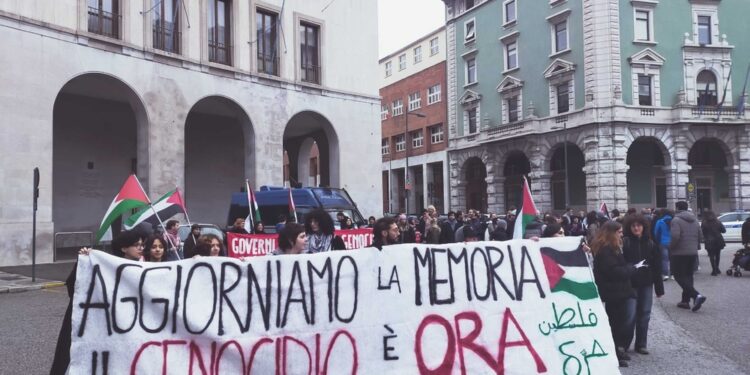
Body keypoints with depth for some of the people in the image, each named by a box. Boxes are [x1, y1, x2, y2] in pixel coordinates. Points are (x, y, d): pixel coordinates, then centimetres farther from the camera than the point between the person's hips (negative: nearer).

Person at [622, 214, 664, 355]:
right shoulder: (625, 243, -5)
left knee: (644, 314, 9)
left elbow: (657, 267, 7)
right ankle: (623, 344, 9)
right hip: (630, 283, -4)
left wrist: (659, 288, 7)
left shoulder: (650, 244, 5)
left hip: (646, 283, 4)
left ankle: (641, 344, 21)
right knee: (630, 315, -5)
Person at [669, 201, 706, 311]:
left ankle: (696, 295, -20)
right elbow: (700, 236, 11)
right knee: (688, 275, 14)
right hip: (693, 252, 7)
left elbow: (675, 236, -23)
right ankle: (685, 300, 17)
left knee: (679, 276, -3)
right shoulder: (695, 219, 11)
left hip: (679, 253, -7)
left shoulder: (676, 220, -13)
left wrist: (671, 247, -7)